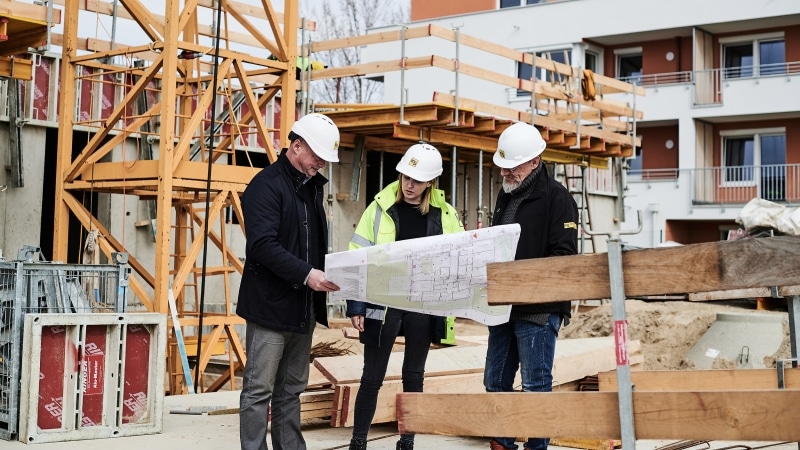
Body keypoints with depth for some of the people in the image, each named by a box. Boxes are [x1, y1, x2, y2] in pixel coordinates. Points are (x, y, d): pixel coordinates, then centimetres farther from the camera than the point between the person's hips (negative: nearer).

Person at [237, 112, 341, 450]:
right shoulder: (266, 185, -12)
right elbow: (263, 245, -22)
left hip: (303, 307, 8)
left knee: (292, 391, 13)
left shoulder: (312, 186, 14)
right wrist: (307, 274, -27)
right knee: (259, 391, -2)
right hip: (270, 306, -8)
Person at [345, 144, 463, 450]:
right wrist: (356, 306, -7)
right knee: (372, 377, 4)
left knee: (414, 377, 11)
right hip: (383, 304, -2)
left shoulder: (444, 213, 2)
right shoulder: (382, 207, -3)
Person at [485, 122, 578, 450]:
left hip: (539, 309, -8)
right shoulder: (506, 196, 16)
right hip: (503, 306, 8)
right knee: (495, 382, 11)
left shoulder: (556, 197, -8)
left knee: (535, 386, -2)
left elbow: (564, 257, -15)